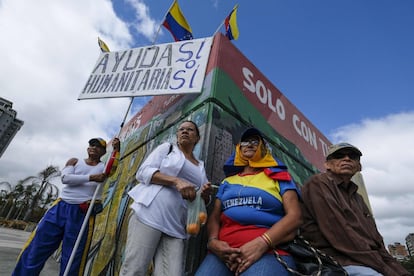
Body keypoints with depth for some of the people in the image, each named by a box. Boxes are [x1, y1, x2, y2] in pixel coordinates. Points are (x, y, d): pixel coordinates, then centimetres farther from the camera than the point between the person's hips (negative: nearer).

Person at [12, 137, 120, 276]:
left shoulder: (104, 167, 10)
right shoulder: (75, 161, 13)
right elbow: (65, 178, -4)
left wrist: (116, 150, -19)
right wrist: (91, 177, -15)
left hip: (83, 214, -2)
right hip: (61, 207, 2)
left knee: (71, 261, 4)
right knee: (33, 251, 5)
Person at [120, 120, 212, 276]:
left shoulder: (201, 166, 21)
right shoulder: (167, 148, 12)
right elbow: (143, 172, -2)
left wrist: (205, 194, -5)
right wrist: (176, 181, -16)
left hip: (176, 226, 4)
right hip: (150, 214, -3)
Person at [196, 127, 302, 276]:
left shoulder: (278, 175, 11)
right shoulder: (227, 181, 20)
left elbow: (294, 216, -1)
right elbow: (214, 216, 16)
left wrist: (262, 243, -16)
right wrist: (213, 241, -6)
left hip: (269, 250, -2)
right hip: (225, 250, 3)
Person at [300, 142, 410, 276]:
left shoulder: (357, 197, 21)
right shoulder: (318, 183, -6)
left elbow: (376, 241, 14)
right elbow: (339, 234, -15)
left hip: (366, 263, 8)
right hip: (338, 264, -8)